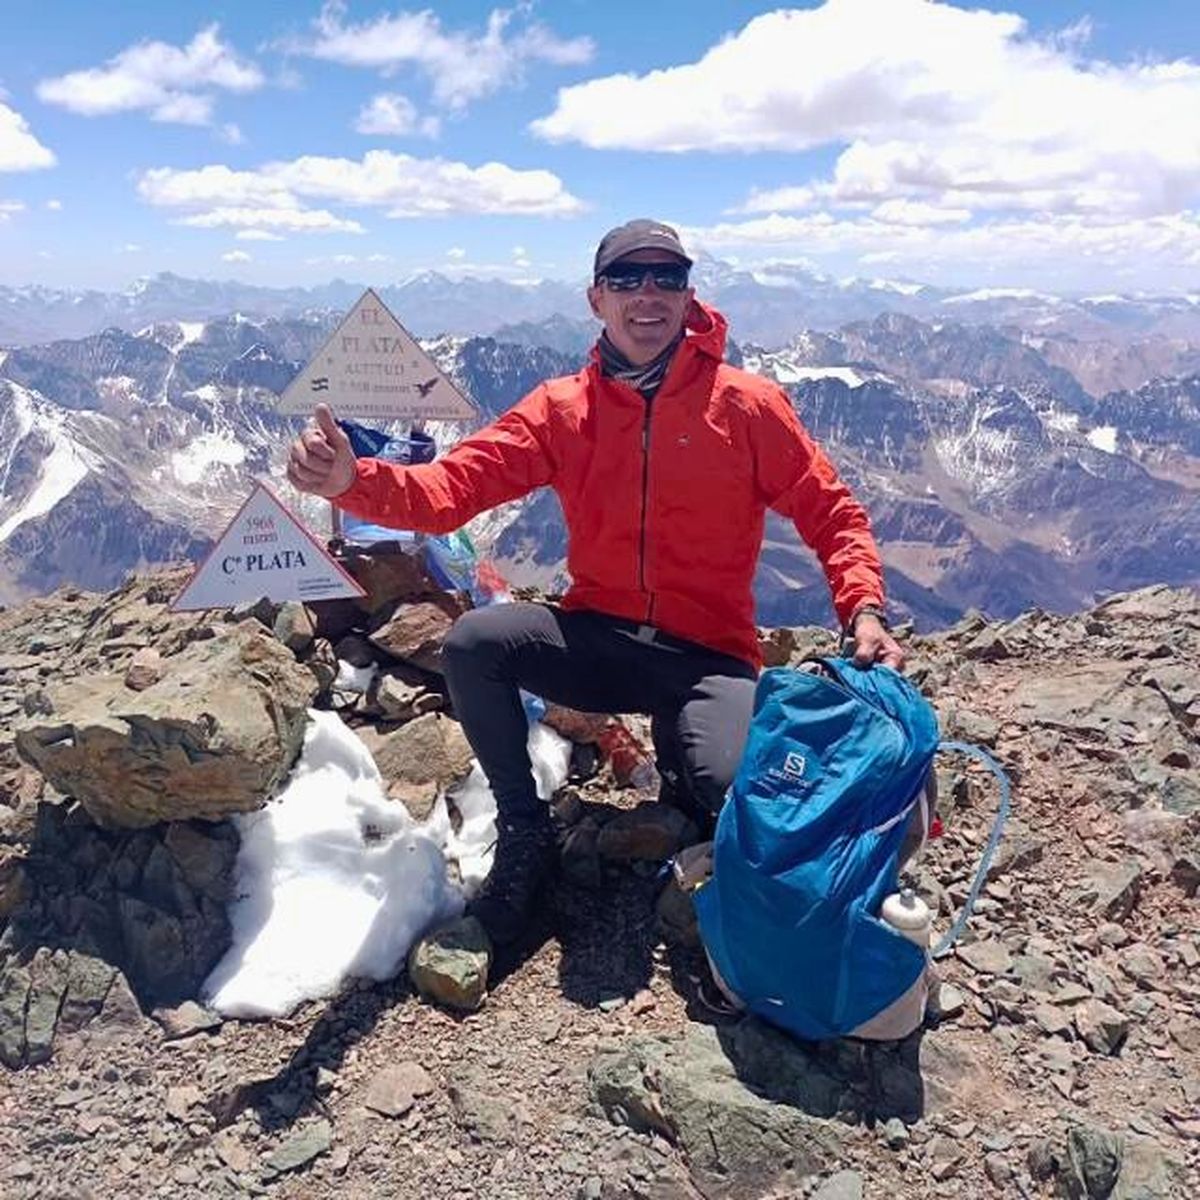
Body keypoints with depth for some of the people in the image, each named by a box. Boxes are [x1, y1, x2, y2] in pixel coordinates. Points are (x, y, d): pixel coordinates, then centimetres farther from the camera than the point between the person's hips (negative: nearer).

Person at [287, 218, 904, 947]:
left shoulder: (748, 404, -4)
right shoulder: (561, 408, 0)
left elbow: (831, 513, 1)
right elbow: (453, 486, -9)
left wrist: (863, 609, -17)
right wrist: (355, 479, -29)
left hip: (709, 654, -2)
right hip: (599, 639, 2)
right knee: (473, 641, -24)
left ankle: (681, 741, 11)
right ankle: (525, 834, -3)